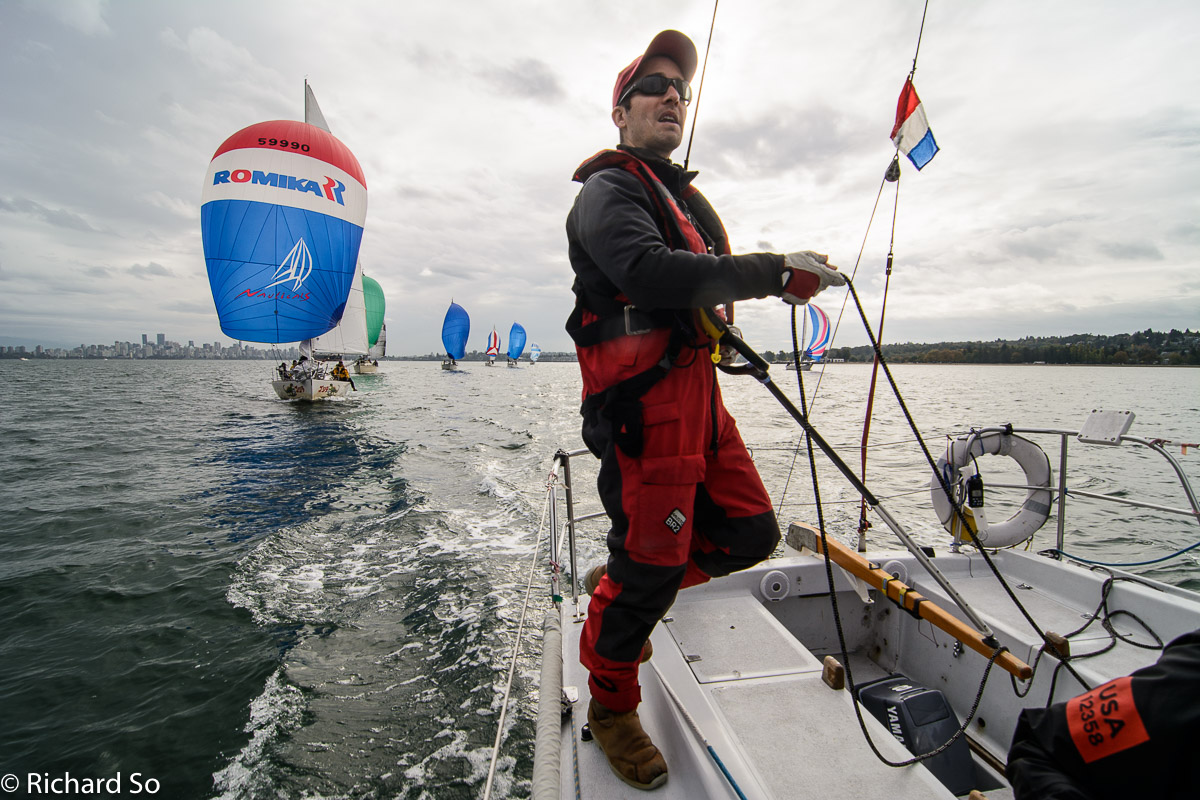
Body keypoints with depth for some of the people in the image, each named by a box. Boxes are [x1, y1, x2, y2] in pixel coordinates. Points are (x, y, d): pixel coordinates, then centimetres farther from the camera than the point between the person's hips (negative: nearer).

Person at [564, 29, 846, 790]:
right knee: (651, 564, -3)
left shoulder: (687, 197, 27)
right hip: (644, 395, -9)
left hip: (698, 390, 9)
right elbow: (649, 272, -24)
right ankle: (612, 707, 25)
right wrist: (775, 271, -25)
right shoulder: (608, 189, -3)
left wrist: (787, 273, 9)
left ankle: (621, 585, 30)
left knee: (751, 531, 10)